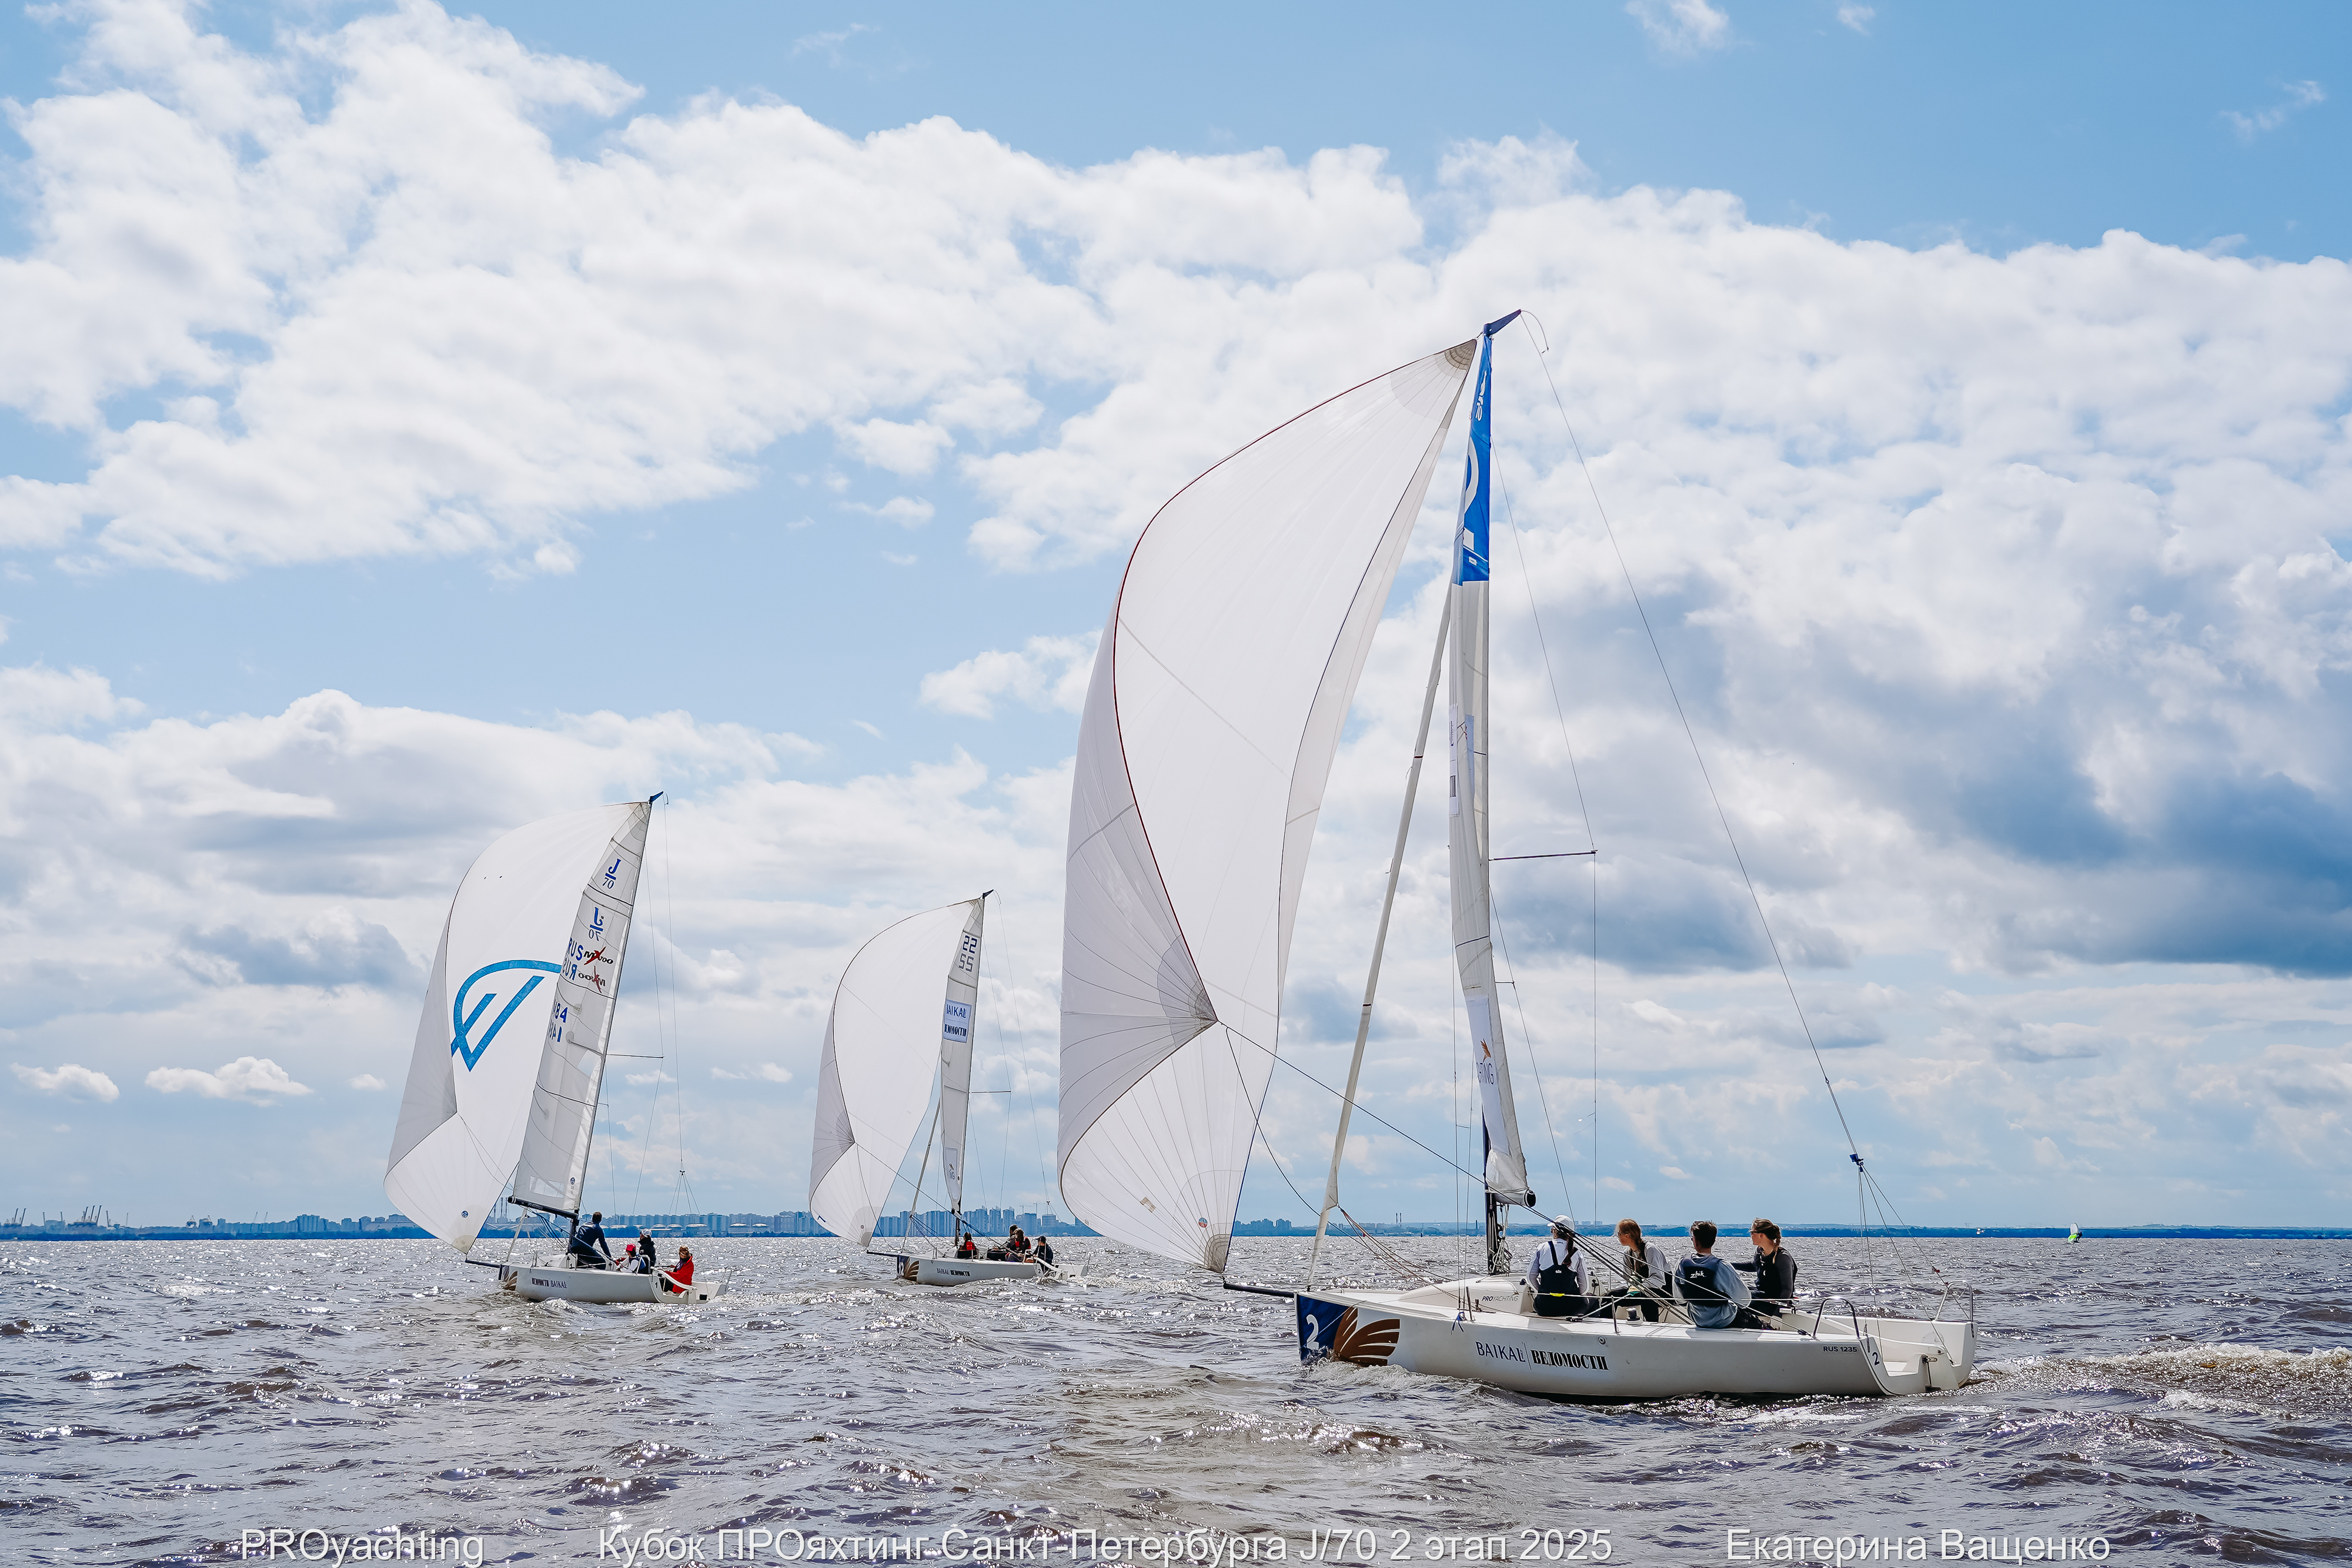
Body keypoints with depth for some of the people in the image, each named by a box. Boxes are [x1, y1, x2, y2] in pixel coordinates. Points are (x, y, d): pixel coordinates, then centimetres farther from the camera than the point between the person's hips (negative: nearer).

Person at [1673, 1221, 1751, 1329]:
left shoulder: (1681, 1265, -16)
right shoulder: (1722, 1266, -27)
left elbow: (1679, 1299, 1)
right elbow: (1744, 1301, -15)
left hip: (1698, 1321, 4)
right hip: (1724, 1323, -4)